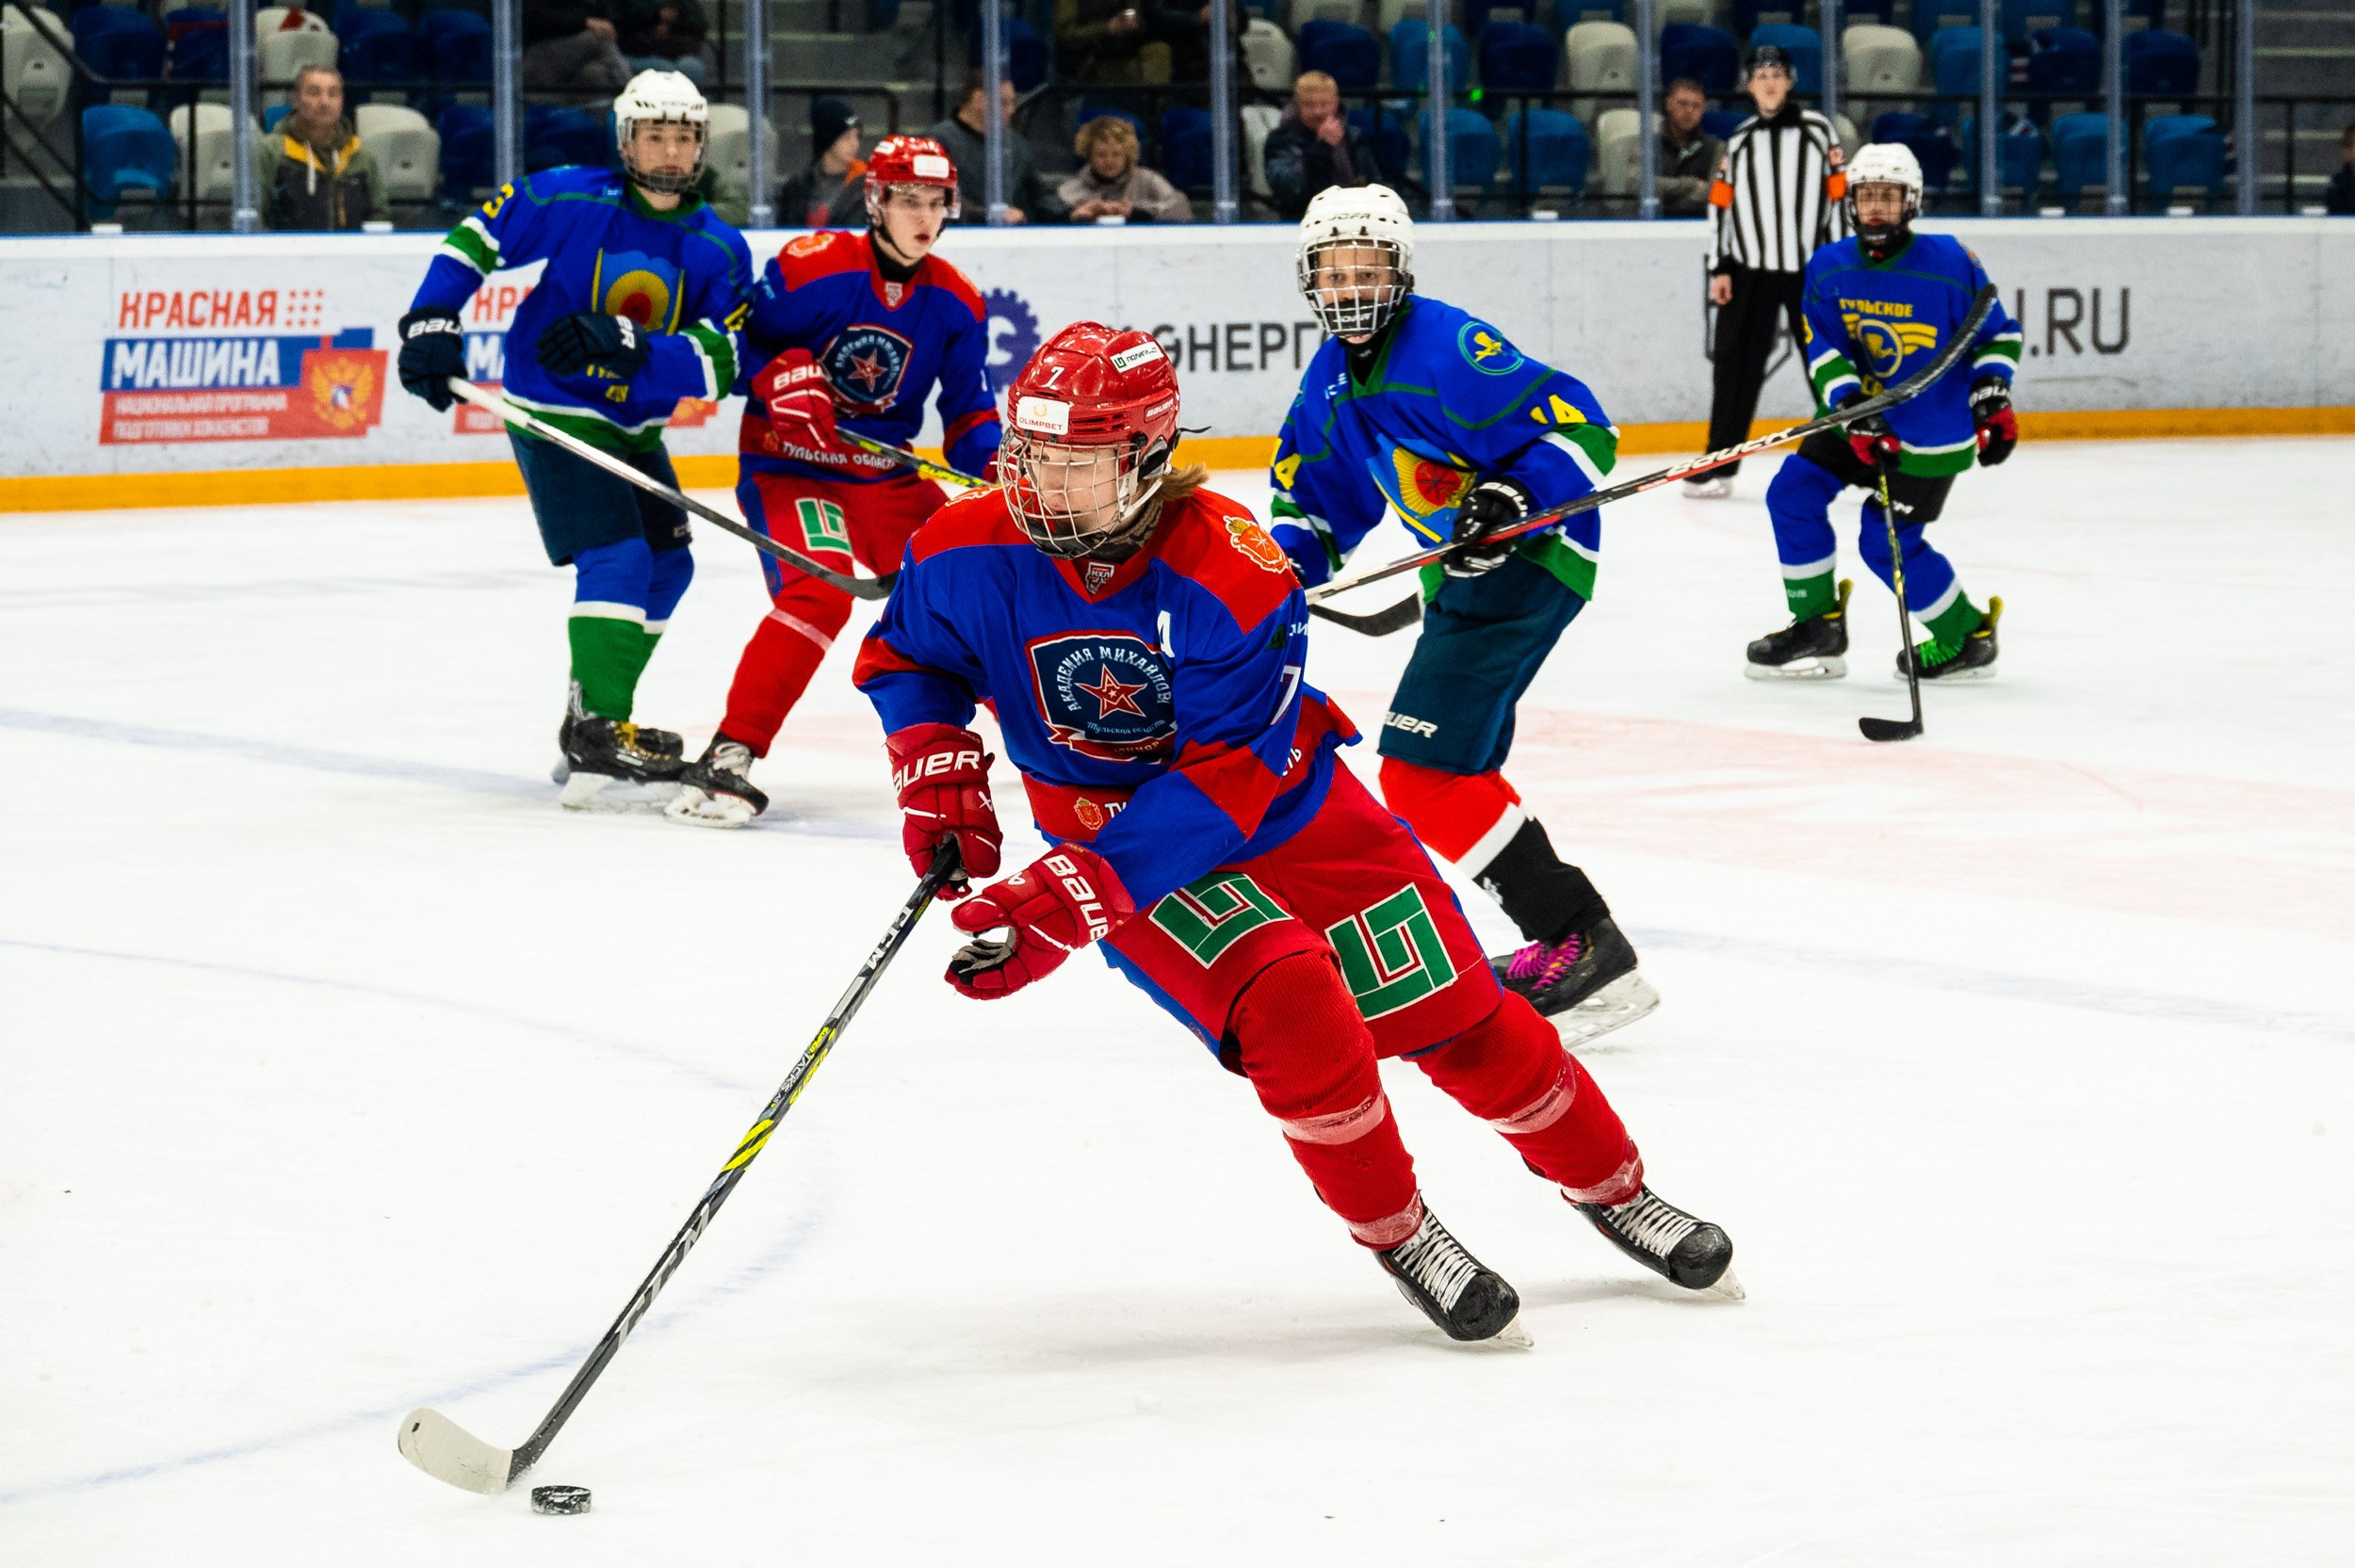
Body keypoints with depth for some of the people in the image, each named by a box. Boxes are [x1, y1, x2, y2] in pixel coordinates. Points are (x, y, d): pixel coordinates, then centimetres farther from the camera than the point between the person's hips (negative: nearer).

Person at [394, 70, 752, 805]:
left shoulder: (720, 250, -5)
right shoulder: (571, 200, -14)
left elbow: (719, 363, -16)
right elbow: (475, 240, -4)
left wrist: (624, 343, -30)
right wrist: (431, 322, -14)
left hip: (634, 427, 7)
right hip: (556, 414, -7)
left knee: (666, 566, 14)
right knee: (615, 559, -19)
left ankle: (592, 714, 29)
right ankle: (598, 730, -17)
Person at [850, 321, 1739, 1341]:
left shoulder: (1231, 574, -28)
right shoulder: (970, 552, -18)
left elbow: (1225, 782, -29)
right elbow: (904, 658, 4)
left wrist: (1075, 898, -36)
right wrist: (936, 769, -15)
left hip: (1280, 806, 0)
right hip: (1112, 829, 1)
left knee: (1454, 1016, 0)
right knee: (1295, 1013, -24)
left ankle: (1611, 1187, 25)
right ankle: (1395, 1235, -1)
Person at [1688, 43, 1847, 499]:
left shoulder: (1819, 131, 2)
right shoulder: (1738, 141, 10)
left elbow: (1840, 197, 0)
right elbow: (1722, 205, 10)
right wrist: (1719, 269, 3)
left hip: (1811, 270, -2)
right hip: (1750, 270, 2)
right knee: (1736, 365, 0)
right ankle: (1719, 467, 4)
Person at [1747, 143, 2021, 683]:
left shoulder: (1950, 264, -15)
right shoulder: (1830, 266, -5)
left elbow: (1999, 334, -5)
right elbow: (1824, 348, -13)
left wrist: (1992, 393, -19)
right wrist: (1852, 407, -28)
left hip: (1933, 431, -6)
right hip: (1862, 416, 6)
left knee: (1887, 542, -10)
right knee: (1794, 492, -4)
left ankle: (1967, 639, 10)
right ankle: (1818, 625, 10)